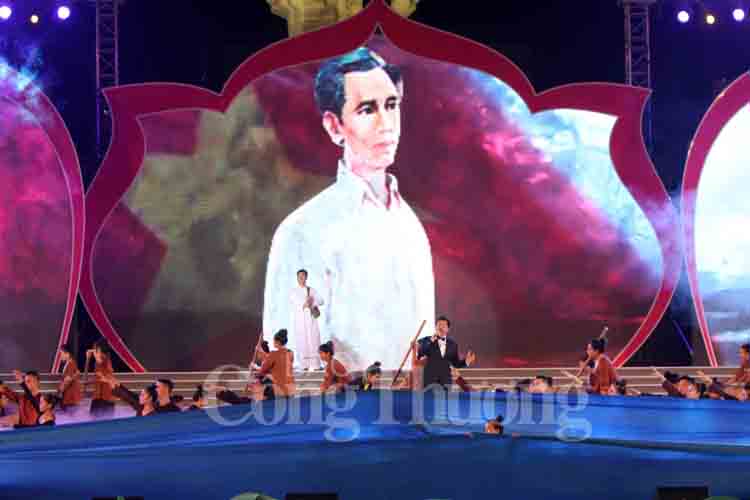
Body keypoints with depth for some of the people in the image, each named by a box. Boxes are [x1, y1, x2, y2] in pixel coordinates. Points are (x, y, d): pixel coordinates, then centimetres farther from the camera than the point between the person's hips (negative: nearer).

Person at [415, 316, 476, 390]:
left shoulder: (452, 344, 11)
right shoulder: (426, 340, 2)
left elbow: (456, 363, 14)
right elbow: (420, 355, -14)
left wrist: (466, 361, -5)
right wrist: (431, 341, -20)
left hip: (446, 381, 3)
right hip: (430, 380, -3)